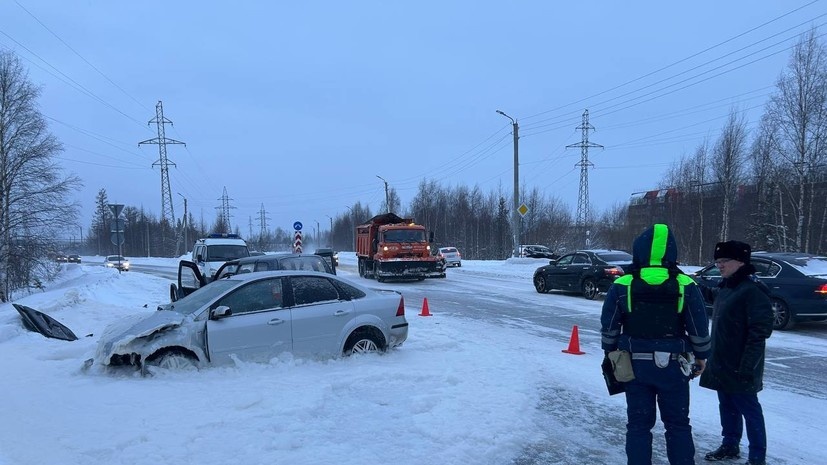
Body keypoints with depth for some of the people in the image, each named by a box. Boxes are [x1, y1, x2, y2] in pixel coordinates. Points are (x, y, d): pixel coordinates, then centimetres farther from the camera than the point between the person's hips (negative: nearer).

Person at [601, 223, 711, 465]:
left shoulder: (622, 285, -8)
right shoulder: (686, 286, -8)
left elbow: (609, 327, 0)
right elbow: (699, 330, -2)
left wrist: (610, 352, 16)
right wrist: (701, 356, 14)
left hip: (635, 365, 0)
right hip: (673, 366, 0)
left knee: (638, 424, 11)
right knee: (678, 424, 16)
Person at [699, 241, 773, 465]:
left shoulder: (752, 290, -17)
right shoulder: (725, 288, 12)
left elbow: (760, 331, -21)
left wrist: (748, 365, -23)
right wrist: (714, 357, 20)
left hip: (739, 368, -9)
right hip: (722, 364, 9)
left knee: (749, 409, 1)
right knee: (727, 407, 18)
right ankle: (730, 445, 31)